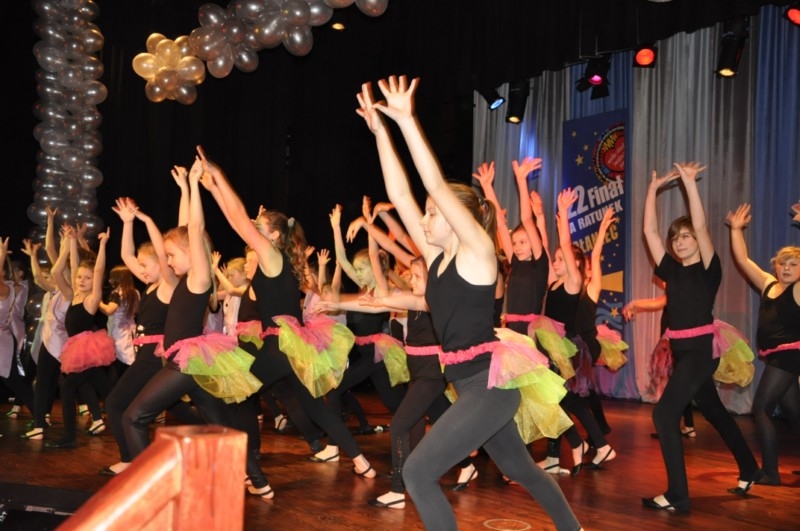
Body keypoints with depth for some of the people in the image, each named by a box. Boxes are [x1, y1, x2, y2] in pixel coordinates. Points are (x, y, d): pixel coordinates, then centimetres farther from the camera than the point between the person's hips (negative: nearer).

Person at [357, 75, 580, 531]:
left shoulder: (478, 252, -10)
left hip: (490, 384, -9)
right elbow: (400, 194, 7)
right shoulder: (437, 256, 9)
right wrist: (380, 130, 4)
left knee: (417, 472, -11)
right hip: (473, 386, 9)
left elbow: (437, 184, -20)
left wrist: (407, 121, -20)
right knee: (521, 468, 24)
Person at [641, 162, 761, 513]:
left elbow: (701, 226, -19)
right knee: (714, 412, 22)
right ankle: (749, 469, 42)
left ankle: (678, 496, -16)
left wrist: (690, 183, -23)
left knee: (664, 413, -18)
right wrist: (653, 190, 2)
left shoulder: (708, 270, -6)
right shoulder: (672, 271, 9)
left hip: (701, 350, -8)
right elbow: (649, 231, 5)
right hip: (680, 351, 8)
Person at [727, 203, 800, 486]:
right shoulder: (769, 284, 11)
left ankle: (770, 472, -9)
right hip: (775, 357, 8)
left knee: (761, 407, -11)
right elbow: (743, 260, 14)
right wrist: (736, 229, 7)